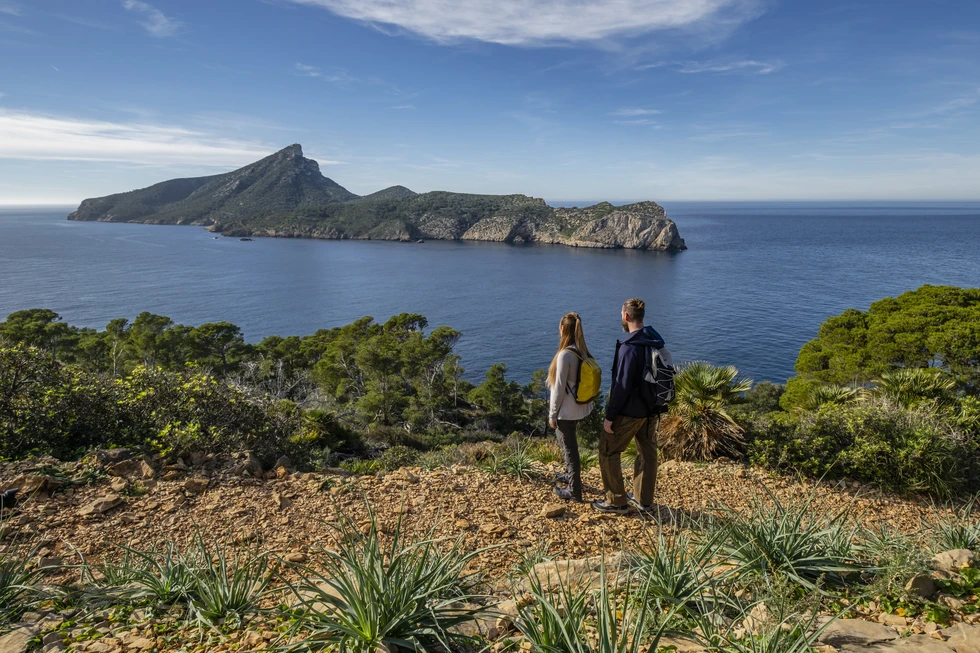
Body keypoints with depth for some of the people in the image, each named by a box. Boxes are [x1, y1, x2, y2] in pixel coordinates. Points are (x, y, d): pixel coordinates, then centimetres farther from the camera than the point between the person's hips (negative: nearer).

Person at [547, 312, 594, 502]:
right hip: (580, 407, 8)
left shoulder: (565, 354, -23)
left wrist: (552, 414, -11)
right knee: (568, 443, 27)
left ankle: (574, 490, 17)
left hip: (566, 410, -8)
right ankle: (571, 474, 44)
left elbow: (559, 388, -20)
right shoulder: (583, 351, 2)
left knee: (569, 447, 5)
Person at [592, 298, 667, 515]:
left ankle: (617, 502, 13)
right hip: (652, 410, 8)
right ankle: (644, 500, 29)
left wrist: (610, 416, -17)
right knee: (647, 454, 17)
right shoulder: (656, 342, 3)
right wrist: (654, 404, 20)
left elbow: (622, 385, -23)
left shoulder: (629, 347, -23)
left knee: (608, 452, 7)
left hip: (630, 411, -8)